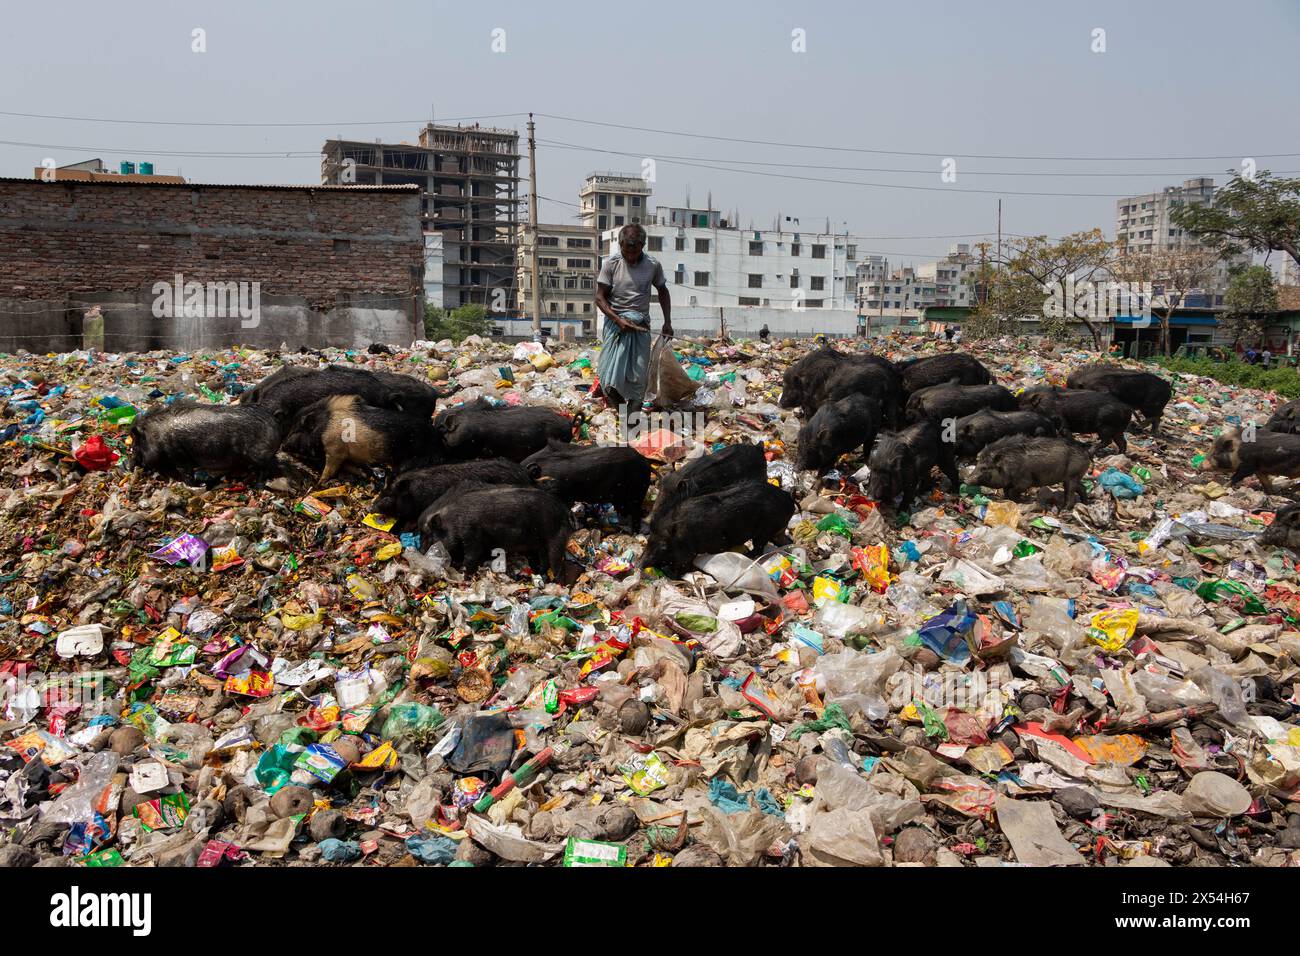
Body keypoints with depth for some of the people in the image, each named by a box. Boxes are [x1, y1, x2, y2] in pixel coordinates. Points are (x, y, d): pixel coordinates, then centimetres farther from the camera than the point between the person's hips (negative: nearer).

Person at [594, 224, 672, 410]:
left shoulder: (653, 265, -2)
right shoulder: (611, 264, -8)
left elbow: (663, 292, 14)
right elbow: (600, 298, -5)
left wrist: (667, 322, 7)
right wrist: (618, 320, -18)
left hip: (641, 325, 1)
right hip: (615, 322, -1)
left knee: (639, 376, -1)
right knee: (610, 376, -7)